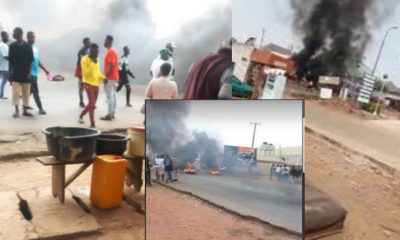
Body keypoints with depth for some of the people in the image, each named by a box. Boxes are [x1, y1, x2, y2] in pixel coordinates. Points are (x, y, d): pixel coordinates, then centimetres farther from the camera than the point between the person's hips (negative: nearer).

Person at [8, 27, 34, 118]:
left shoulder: (28, 47, -3)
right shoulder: (12, 46, 1)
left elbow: (30, 61, -1)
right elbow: (10, 61, 4)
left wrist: (29, 73, -9)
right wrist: (10, 73, 0)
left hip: (25, 74, 0)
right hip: (15, 74, 1)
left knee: (26, 93, 6)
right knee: (15, 92, -2)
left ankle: (25, 110, 17)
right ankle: (16, 111, 8)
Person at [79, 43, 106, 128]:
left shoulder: (97, 59, 11)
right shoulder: (84, 59, -12)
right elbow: (86, 73, -20)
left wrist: (103, 78, 0)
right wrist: (93, 63, -25)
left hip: (96, 84, 7)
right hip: (88, 84, -7)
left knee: (92, 104, 14)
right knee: (92, 104, -14)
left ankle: (81, 115, 37)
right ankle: (92, 124, -9)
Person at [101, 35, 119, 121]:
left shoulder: (110, 51, -15)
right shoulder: (113, 50, 16)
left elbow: (111, 65, -23)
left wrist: (106, 77, -21)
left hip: (110, 78, -10)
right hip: (114, 77, 10)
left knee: (110, 97, -7)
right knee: (113, 96, 11)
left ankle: (109, 115, -4)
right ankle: (112, 114, 16)